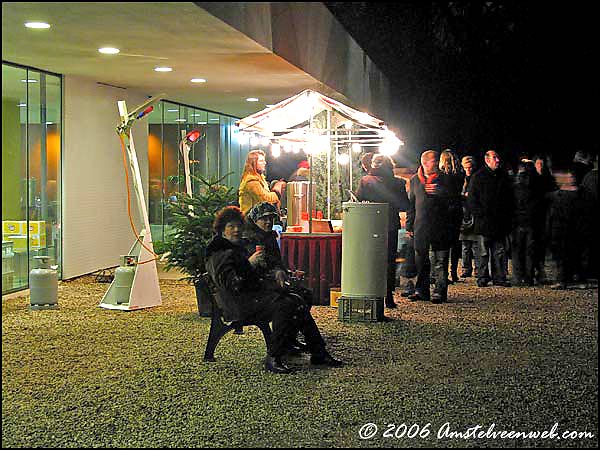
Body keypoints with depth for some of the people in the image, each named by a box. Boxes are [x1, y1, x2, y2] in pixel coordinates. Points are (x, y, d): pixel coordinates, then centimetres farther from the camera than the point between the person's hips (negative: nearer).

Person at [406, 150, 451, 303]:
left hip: (439, 226, -3)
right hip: (420, 226, 3)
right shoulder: (415, 180, 13)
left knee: (440, 259, 0)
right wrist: (409, 225, 13)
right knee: (421, 259, 7)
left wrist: (439, 192, -20)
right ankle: (421, 290, 17)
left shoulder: (443, 179, 3)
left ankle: (440, 291, 4)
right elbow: (411, 203, 16)